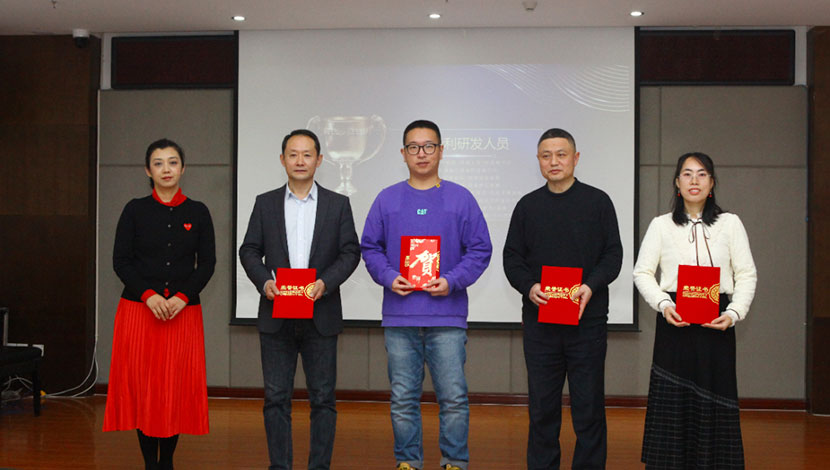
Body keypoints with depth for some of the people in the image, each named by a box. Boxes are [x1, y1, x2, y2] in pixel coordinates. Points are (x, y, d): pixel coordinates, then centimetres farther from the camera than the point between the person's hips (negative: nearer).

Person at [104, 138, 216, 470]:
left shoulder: (197, 213, 6)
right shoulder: (135, 210, 4)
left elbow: (207, 263, 3)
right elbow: (120, 261, 0)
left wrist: (182, 297, -11)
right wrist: (148, 295, -13)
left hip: (184, 312, 1)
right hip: (138, 309, 0)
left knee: (178, 386, 1)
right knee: (142, 385, 0)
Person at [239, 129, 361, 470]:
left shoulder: (338, 204, 7)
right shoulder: (265, 203, 9)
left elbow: (350, 252, 2)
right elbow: (249, 250, 7)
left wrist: (325, 282, -13)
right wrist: (264, 281, -11)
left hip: (320, 316, -1)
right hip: (276, 315, 1)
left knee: (323, 397, 3)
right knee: (276, 397, 4)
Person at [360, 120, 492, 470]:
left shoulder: (460, 199, 5)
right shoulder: (387, 200, 9)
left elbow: (480, 250, 4)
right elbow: (369, 248, 11)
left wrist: (452, 281, -10)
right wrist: (388, 277, -7)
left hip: (447, 316, -1)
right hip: (399, 316, 2)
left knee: (454, 396, -2)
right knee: (403, 398, 7)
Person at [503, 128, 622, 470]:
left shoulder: (597, 202, 5)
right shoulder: (527, 206, 11)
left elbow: (613, 254, 1)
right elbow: (512, 257, 9)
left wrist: (591, 286, -16)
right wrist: (529, 286, -10)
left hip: (587, 319, -2)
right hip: (539, 321, 2)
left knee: (588, 405, 2)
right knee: (542, 406, 8)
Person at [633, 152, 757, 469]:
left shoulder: (730, 223, 8)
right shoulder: (661, 225, 8)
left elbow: (747, 274, 5)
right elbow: (642, 272, 5)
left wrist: (734, 313, -9)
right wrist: (663, 305, -11)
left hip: (716, 324, 0)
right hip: (674, 323, 0)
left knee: (715, 402, 1)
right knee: (671, 400, 0)